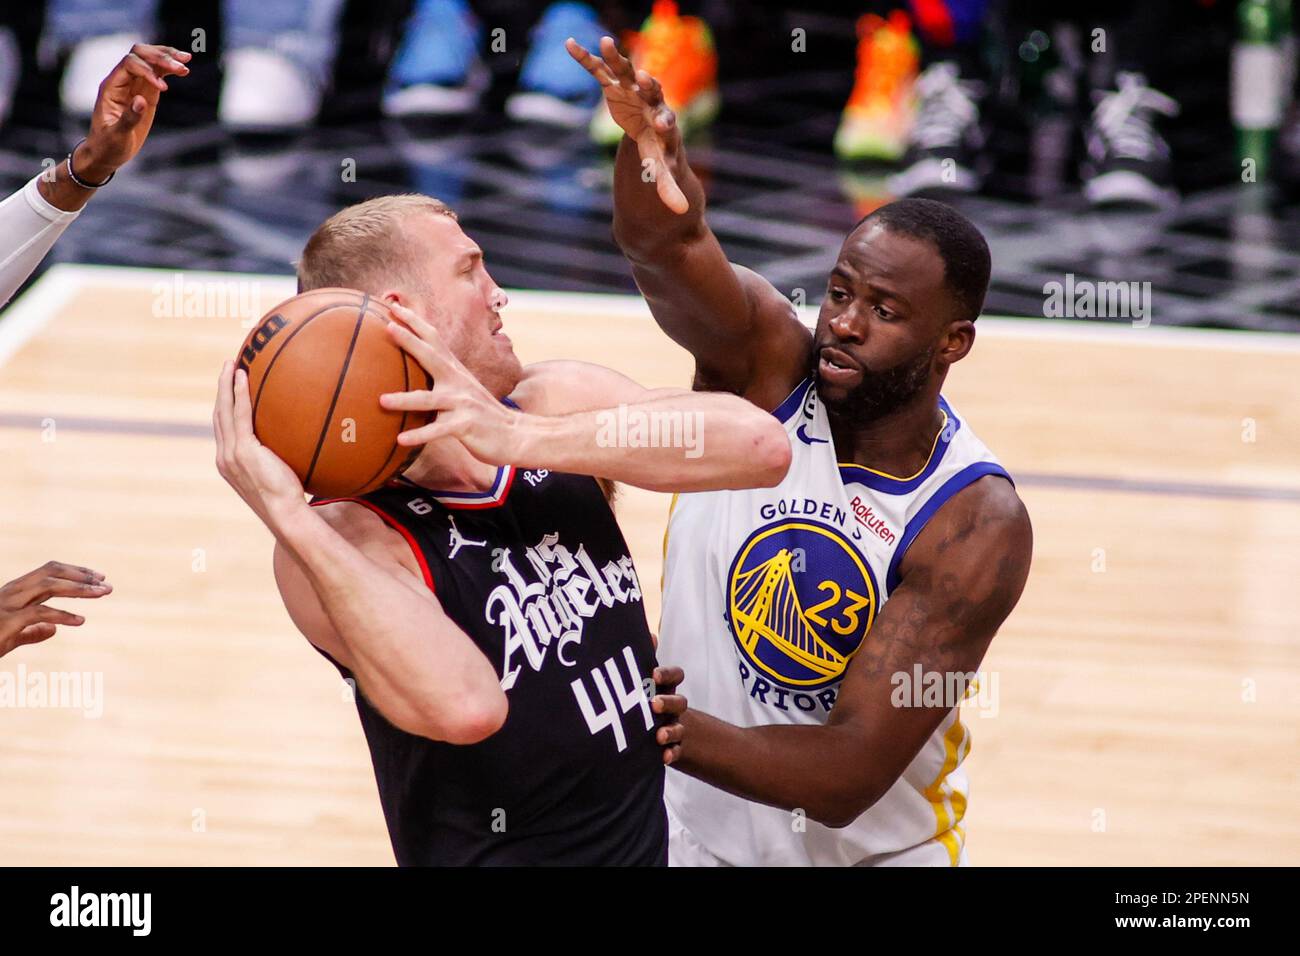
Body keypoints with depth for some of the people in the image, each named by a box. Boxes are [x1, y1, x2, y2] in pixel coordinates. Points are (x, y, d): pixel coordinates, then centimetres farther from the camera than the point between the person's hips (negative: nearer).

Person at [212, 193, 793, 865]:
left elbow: (760, 446, -20)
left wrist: (520, 438, -27)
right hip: (497, 849, -4)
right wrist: (288, 518, -38)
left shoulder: (556, 403, -3)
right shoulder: (344, 539, -19)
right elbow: (465, 704, -37)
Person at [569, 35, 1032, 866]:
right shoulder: (766, 356, -18)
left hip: (879, 849, -1)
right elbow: (666, 247, -40)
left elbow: (847, 777, -27)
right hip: (694, 833, 2)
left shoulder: (977, 529, -23)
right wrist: (649, 148, -61)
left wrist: (665, 727, -40)